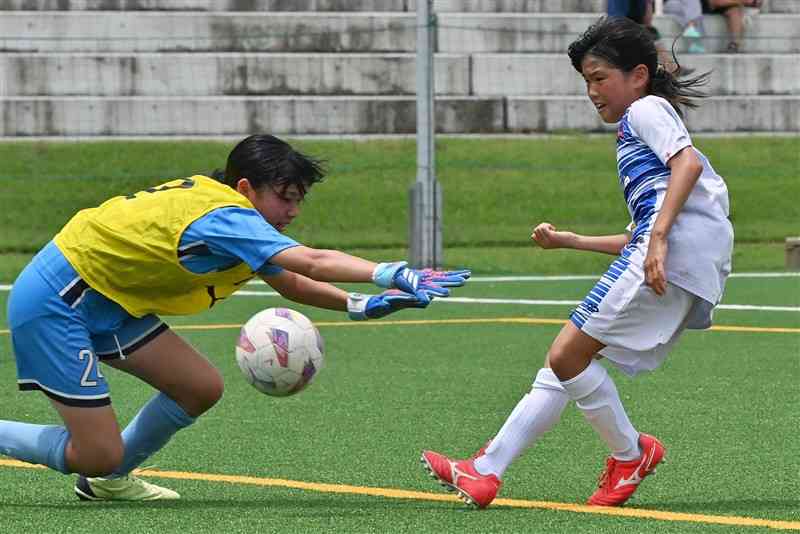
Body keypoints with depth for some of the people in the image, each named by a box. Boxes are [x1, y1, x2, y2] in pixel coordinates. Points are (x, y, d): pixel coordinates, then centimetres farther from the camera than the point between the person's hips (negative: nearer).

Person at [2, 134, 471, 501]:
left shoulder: (218, 207, 5)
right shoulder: (226, 215, -24)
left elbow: (290, 283, 15)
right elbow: (311, 263, -37)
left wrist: (359, 306, 1)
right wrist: (398, 275, -39)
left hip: (102, 302, 10)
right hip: (54, 302, -10)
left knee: (201, 388, 6)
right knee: (98, 455, -12)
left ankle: (107, 479, 23)